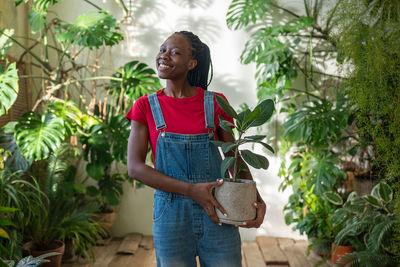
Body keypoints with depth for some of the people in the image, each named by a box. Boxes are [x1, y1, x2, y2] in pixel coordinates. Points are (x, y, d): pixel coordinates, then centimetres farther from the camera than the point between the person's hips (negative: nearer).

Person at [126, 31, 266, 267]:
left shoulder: (214, 104, 2)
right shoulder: (146, 107, 1)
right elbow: (135, 167, -6)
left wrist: (256, 198, -8)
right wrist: (191, 190, -17)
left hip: (218, 215, 0)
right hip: (171, 215, 0)